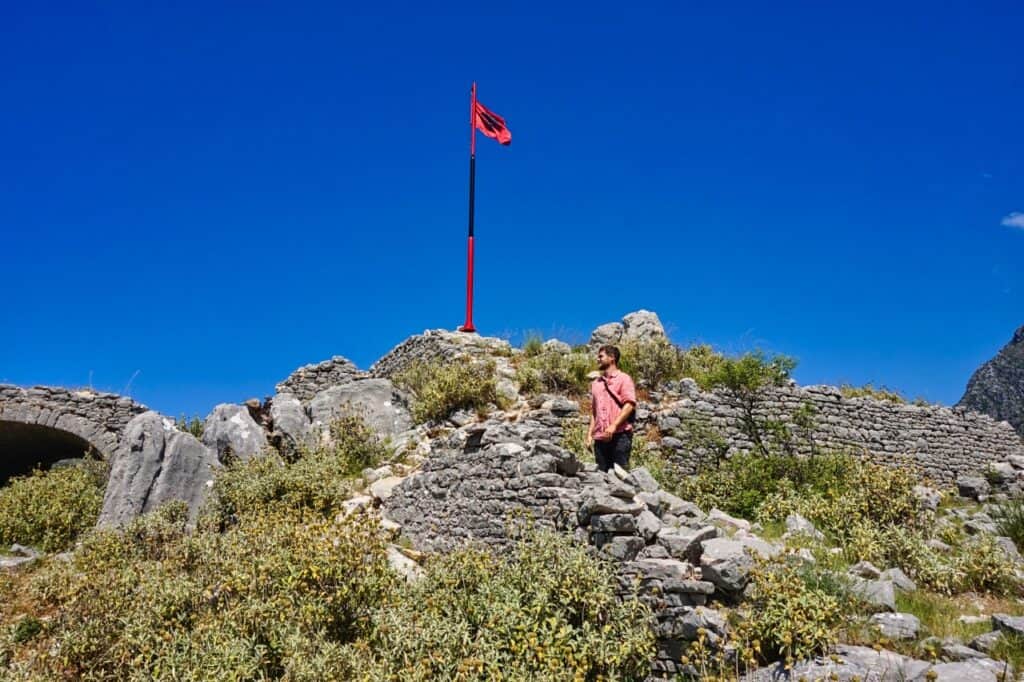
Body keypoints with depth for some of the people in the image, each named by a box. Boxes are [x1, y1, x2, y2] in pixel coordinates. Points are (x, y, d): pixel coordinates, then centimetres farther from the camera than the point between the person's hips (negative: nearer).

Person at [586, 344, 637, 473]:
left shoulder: (623, 378, 2)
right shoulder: (596, 383, 21)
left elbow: (629, 405, -10)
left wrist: (613, 426, -19)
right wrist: (590, 434, 13)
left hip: (619, 435, -6)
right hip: (600, 437, 6)